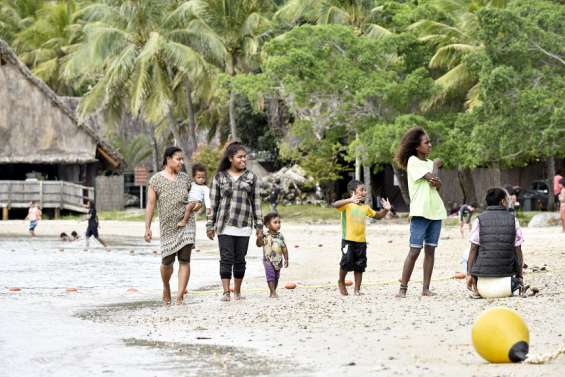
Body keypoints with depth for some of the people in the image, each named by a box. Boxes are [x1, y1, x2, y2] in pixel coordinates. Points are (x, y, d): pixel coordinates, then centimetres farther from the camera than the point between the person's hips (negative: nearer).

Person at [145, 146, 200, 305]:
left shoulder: (185, 178, 5)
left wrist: (197, 204, -4)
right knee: (167, 261, 4)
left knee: (184, 260, -8)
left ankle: (180, 296, -7)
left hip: (186, 224, 2)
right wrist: (147, 227, -9)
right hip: (168, 226, -1)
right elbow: (150, 205, -4)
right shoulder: (156, 180, -3)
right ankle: (166, 288, 34)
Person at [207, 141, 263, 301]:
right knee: (226, 259, -8)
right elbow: (213, 203, 7)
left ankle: (237, 292, 15)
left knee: (240, 260, 5)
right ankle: (226, 292, -10)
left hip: (244, 226, 1)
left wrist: (259, 225, 5)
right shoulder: (219, 177, 5)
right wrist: (210, 225, 4)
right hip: (225, 226, -1)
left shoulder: (251, 177, 8)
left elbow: (256, 202, 9)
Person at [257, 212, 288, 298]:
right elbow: (259, 244, -15)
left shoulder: (280, 235, 3)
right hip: (268, 260, -5)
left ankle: (272, 293, 21)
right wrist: (259, 237, -32)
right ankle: (273, 292, -8)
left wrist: (286, 259, 9)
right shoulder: (265, 235, -9)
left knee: (276, 277, 10)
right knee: (270, 276, -11)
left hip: (278, 260, 5)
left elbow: (284, 248, 9)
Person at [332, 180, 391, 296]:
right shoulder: (347, 205, -6)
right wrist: (350, 200, -43)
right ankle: (341, 282, 14)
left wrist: (385, 210, 8)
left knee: (360, 265, 5)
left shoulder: (365, 207, 14)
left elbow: (377, 215, 28)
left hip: (361, 241, 6)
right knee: (347, 262, -12)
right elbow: (335, 205, -27)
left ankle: (357, 289, 13)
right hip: (348, 240, -6)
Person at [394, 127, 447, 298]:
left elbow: (438, 185, 11)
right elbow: (431, 177, -14)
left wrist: (436, 182, -13)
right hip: (420, 212, -7)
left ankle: (426, 288, 4)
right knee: (414, 250, -10)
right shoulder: (413, 161, -4)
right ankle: (403, 288, -10)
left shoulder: (430, 163, 18)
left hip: (436, 211, 7)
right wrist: (436, 165, 6)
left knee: (430, 250, 3)